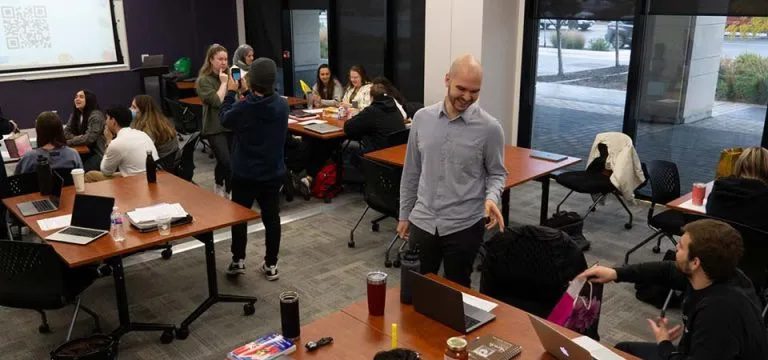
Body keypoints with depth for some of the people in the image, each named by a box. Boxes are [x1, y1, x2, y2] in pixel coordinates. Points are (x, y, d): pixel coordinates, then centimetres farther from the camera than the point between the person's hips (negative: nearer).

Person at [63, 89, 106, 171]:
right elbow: (66, 132, 10)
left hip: (97, 154, -7)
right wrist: (76, 138, -10)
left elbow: (89, 138, -20)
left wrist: (67, 142, -20)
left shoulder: (96, 115, -13)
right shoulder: (74, 114, 12)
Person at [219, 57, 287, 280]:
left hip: (245, 173, -3)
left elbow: (224, 120, -1)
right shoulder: (282, 105, -10)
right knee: (271, 217, 11)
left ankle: (238, 260, 23)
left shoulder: (242, 108, -22)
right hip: (273, 172, 3)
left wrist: (231, 92, 9)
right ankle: (271, 265, 18)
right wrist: (248, 92, 15)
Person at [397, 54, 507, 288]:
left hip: (464, 226, -3)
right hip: (422, 222, 3)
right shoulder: (422, 118, 0)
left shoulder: (490, 128, -10)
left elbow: (497, 173, 1)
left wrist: (492, 198, -21)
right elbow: (411, 171, 8)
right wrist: (404, 214, 11)